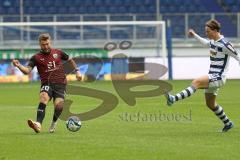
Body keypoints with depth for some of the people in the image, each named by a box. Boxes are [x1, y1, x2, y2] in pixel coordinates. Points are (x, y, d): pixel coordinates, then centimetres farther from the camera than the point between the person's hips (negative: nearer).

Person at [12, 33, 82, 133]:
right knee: (43, 98, -32)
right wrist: (18, 66, -29)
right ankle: (38, 124, -45)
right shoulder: (36, 57, 4)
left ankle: (54, 123, 13)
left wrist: (77, 71, 18)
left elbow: (70, 60, 27)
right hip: (46, 84, 0)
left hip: (60, 84, 0)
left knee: (59, 105, -21)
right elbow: (27, 70, -10)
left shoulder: (58, 53, 9)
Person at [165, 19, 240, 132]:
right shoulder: (213, 41, 9)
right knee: (210, 104, 16)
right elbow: (206, 43, 35)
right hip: (212, 77, 10)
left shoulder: (224, 44, -16)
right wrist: (195, 35, 30)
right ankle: (227, 123, 31)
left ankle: (173, 99, -40)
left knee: (196, 82, -28)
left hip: (218, 78, -10)